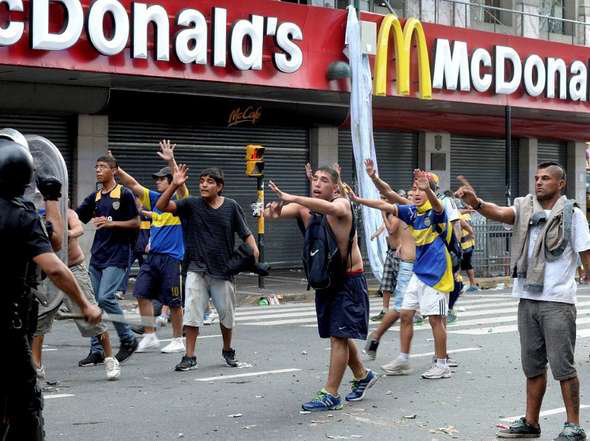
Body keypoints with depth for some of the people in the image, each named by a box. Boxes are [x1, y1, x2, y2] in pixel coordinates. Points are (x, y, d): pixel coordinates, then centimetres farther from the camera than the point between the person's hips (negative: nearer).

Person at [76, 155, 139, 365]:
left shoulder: (124, 194, -4)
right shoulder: (94, 197, 14)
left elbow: (135, 223, -5)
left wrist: (111, 223, -15)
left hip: (117, 256, -7)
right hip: (97, 255, 7)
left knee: (105, 297, -18)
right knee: (94, 303, 4)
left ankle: (128, 339, 1)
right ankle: (97, 351, 11)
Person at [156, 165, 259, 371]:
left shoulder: (231, 207, -2)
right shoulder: (191, 204, -3)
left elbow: (245, 234, 2)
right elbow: (162, 206, -12)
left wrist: (254, 249, -16)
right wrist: (174, 185, -25)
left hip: (223, 270, 1)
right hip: (197, 269, 0)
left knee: (226, 314, 12)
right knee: (192, 312, -6)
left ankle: (228, 350, 35)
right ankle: (189, 357, 3)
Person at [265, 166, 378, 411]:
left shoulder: (342, 204, -16)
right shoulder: (303, 207, 0)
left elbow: (331, 208, -41)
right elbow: (274, 214, -15)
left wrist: (292, 198, -49)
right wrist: (272, 211, -40)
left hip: (349, 280, -7)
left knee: (339, 335, -8)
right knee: (338, 334, 17)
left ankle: (331, 395, -3)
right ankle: (362, 376, 37)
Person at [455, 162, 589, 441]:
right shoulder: (525, 209, 7)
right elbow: (498, 213, -13)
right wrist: (476, 203, -33)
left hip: (557, 302, -5)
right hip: (527, 300, 5)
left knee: (562, 366, -2)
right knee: (532, 366, 13)